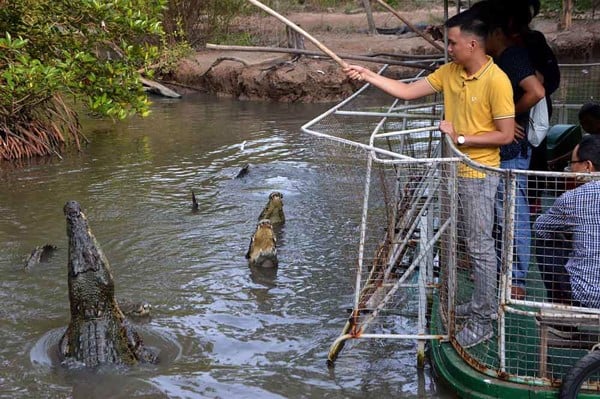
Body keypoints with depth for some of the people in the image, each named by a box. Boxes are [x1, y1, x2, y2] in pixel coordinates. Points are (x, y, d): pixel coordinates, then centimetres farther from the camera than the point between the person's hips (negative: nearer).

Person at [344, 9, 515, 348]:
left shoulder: (497, 81, -20)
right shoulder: (450, 72, 2)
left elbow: (506, 135, -18)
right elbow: (408, 92, 6)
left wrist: (461, 138, -20)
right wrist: (368, 76, -1)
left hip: (479, 175, -8)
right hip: (454, 170, 8)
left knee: (480, 246, -1)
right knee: (470, 241, 18)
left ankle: (482, 321, 10)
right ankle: (484, 304, 34)